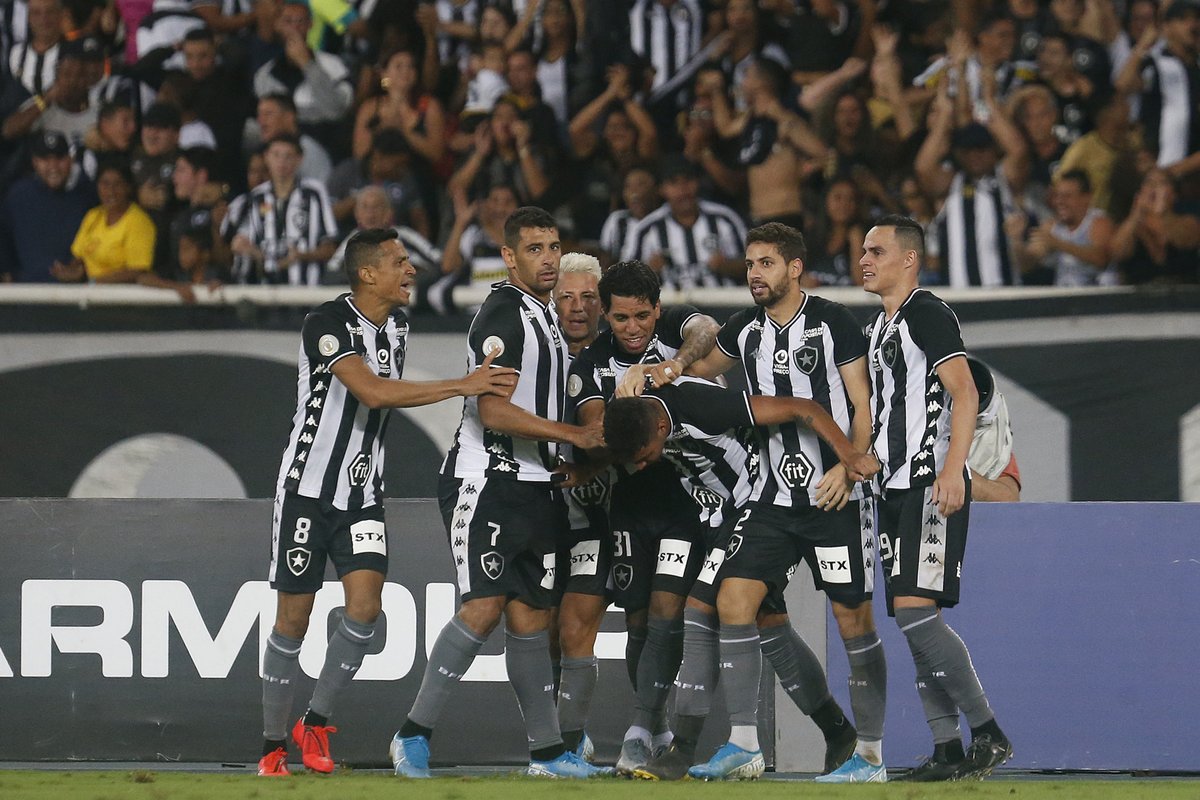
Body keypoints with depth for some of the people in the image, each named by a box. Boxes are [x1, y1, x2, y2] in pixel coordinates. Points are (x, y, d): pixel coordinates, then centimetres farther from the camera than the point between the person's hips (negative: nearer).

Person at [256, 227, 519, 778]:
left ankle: (315, 723, 3)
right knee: (294, 617, -1)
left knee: (365, 604, -12)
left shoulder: (396, 326, 7)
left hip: (363, 493, 6)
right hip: (308, 488, -6)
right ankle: (273, 747, 10)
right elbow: (373, 391, -29)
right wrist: (461, 387, -29)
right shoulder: (328, 324, -18)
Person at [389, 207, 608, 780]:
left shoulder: (545, 317, 18)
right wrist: (574, 435, -15)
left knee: (531, 615, 8)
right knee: (485, 607, -16)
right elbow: (493, 412, -19)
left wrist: (567, 466, 20)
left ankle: (547, 750, 9)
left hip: (535, 487, 9)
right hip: (487, 480, -9)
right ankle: (414, 733, -11)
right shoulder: (503, 314, -12)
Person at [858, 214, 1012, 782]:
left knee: (915, 611, -18)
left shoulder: (928, 314, -8)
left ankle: (989, 734, -12)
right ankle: (947, 751, 6)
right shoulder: (876, 330, 20)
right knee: (914, 623, 5)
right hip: (894, 490, 10)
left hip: (932, 487, -10)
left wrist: (952, 469, -25)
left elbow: (965, 393, -16)